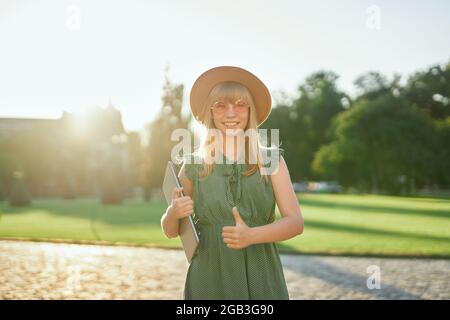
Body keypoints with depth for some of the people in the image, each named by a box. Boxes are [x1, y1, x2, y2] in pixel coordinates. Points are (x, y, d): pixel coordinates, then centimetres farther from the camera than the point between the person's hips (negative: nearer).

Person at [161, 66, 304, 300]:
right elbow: (170, 231, 8)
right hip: (209, 278, 0)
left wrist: (251, 236, -22)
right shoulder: (194, 165, 2)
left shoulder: (271, 160, 1)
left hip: (261, 279, 0)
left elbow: (295, 222, -6)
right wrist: (173, 213, -14)